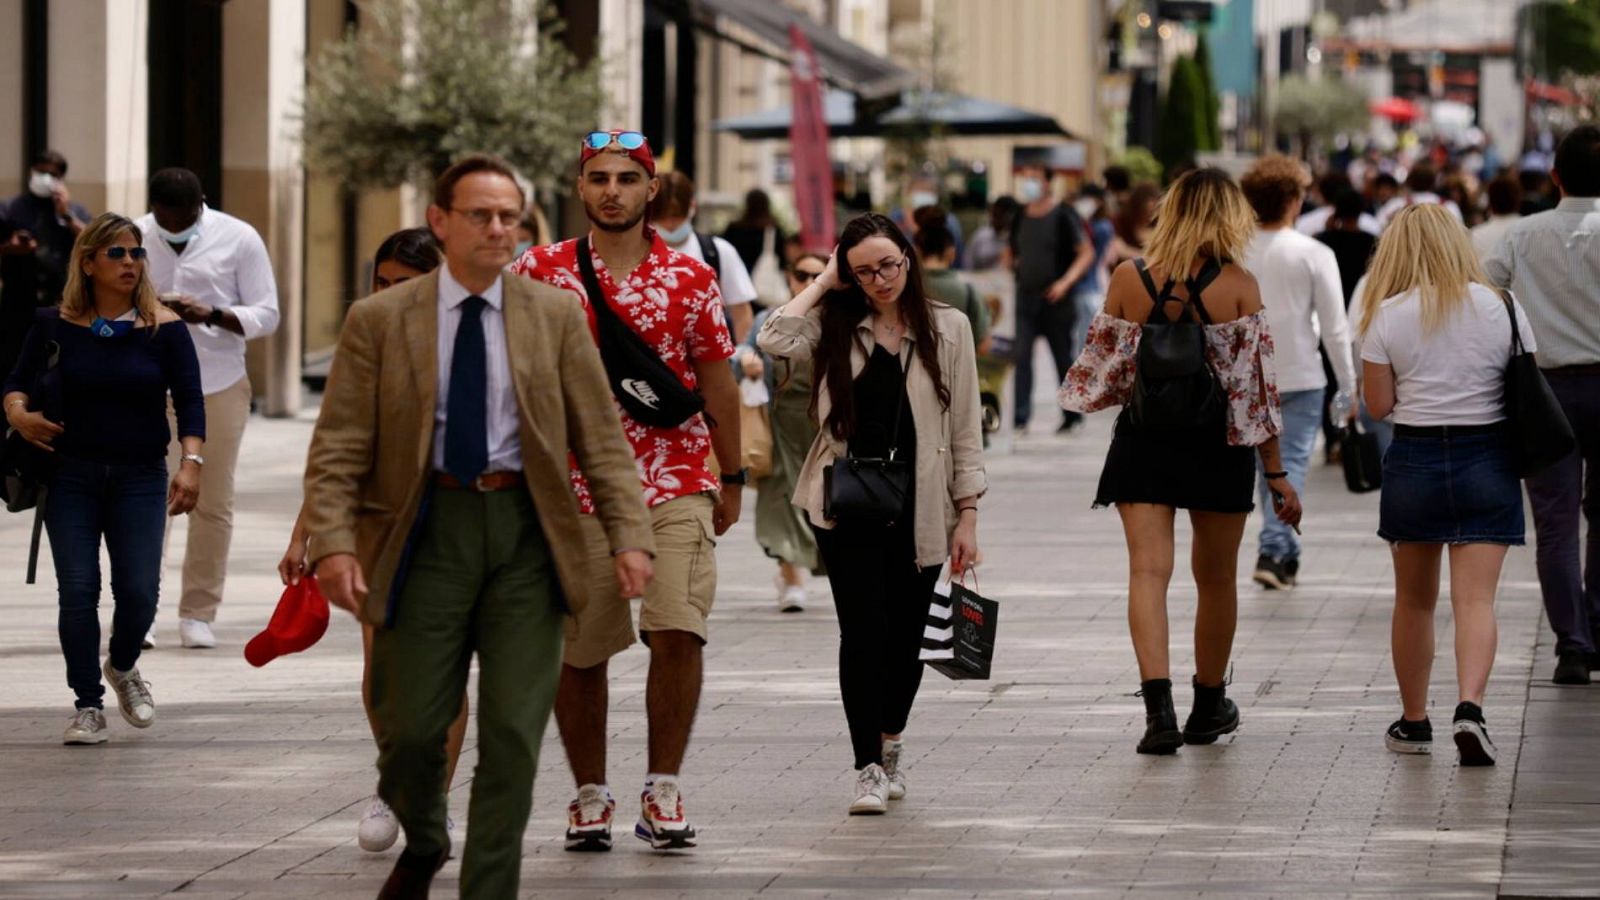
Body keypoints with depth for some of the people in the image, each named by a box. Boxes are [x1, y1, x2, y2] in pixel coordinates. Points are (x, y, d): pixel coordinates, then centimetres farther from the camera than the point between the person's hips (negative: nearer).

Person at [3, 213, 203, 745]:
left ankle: (123, 666, 26)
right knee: (77, 590, -5)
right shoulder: (55, 325, 0)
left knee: (139, 590, -7)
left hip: (140, 479, 0)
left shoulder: (162, 328, -2)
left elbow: (189, 400, -2)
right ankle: (88, 706, 8)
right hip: (71, 476, 0)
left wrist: (191, 461, -15)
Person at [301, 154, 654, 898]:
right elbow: (338, 447, -1)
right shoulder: (379, 321, 2)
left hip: (526, 532, 1)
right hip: (429, 528, -1)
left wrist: (628, 535, -6)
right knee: (410, 726, 2)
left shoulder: (555, 316, 6)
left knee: (514, 734, -3)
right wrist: (333, 543, -15)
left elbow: (601, 438, 6)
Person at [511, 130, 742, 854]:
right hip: (575, 487, 0)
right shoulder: (541, 272, 3)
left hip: (678, 487, 0)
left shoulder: (691, 279, 5)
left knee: (677, 631, -15)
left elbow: (718, 384, 11)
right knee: (577, 650, 4)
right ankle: (589, 795, 19)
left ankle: (662, 791, -3)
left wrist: (732, 479, 14)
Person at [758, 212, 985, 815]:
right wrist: (823, 284, -5)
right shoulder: (835, 326, 4)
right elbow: (775, 340, -17)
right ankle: (869, 769, -5)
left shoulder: (947, 329, 4)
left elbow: (965, 429, 4)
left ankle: (891, 741, 34)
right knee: (863, 629, -9)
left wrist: (967, 517, -1)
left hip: (920, 507, 1)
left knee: (906, 633, 9)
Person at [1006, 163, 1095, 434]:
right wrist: (1010, 263, 2)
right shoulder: (1020, 218, 10)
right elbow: (1011, 252, 25)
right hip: (1026, 297, 4)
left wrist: (1065, 282, -18)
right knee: (1021, 355, -9)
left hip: (1056, 300, -4)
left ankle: (1071, 415, 19)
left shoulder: (1063, 216, -6)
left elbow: (1087, 253, -8)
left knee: (1063, 358, 6)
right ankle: (1021, 416, -13)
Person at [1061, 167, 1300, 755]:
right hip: (1217, 444, 0)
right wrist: (1277, 473, -2)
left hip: (1143, 442, 0)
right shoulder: (1238, 285, -9)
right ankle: (1208, 708, 29)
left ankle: (1159, 707, -23)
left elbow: (1103, 375, 3)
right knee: (1216, 577, 15)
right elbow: (1256, 386, -8)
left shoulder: (1128, 280, -4)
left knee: (1148, 571, -5)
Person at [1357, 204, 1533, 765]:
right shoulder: (1501, 308, -1)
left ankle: (1414, 721, 23)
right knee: (1475, 598, -5)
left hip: (1414, 460, 0)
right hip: (1487, 460, 0)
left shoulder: (1387, 315, -5)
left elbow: (1378, 405, -4)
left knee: (1414, 599, 15)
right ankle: (1470, 708, -26)